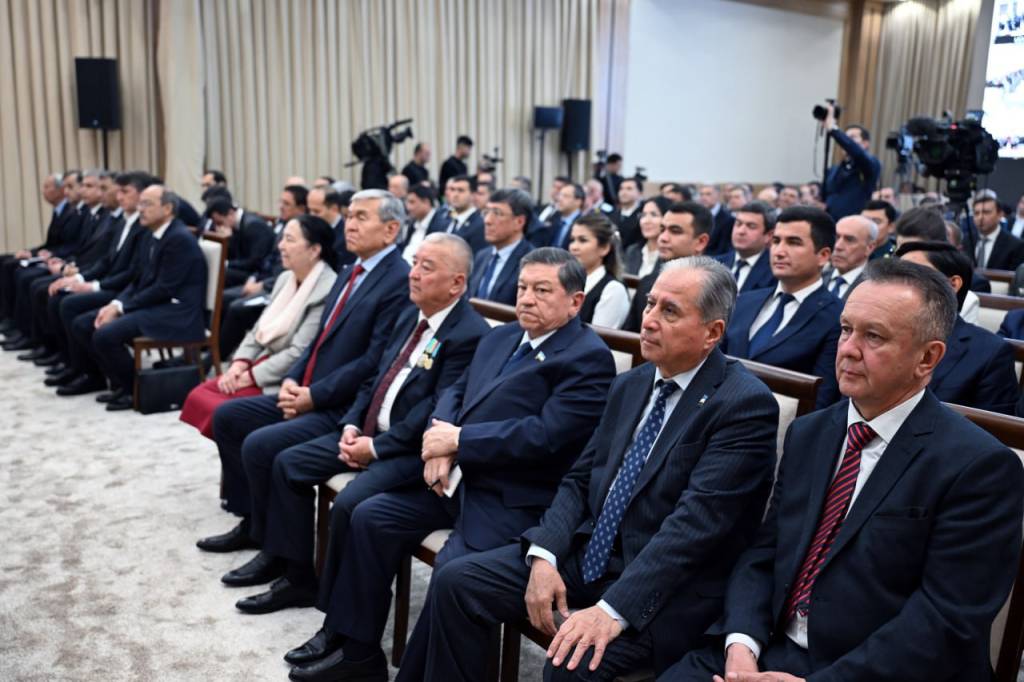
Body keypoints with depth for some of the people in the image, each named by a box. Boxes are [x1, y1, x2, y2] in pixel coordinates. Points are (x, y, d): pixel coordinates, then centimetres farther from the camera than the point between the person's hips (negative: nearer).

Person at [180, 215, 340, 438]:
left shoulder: (328, 291, -18)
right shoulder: (285, 279, 10)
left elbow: (299, 353, -21)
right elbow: (259, 330, 13)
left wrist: (250, 377, -15)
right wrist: (240, 363, -5)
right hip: (264, 363, 8)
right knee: (198, 396, -4)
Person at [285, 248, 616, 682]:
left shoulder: (589, 358, -11)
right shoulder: (500, 338, 15)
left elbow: (545, 434, -21)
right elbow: (457, 391, 15)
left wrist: (458, 439, -15)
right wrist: (439, 439, -7)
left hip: (517, 499, -8)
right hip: (460, 478, 8)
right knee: (369, 517, -2)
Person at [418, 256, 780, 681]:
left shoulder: (746, 405, -14)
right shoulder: (630, 385, 10)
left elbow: (696, 520, -22)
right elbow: (580, 479, 9)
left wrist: (614, 609, -28)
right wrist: (544, 556, -7)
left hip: (658, 587, -6)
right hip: (586, 554, 7)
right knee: (455, 581, -4)